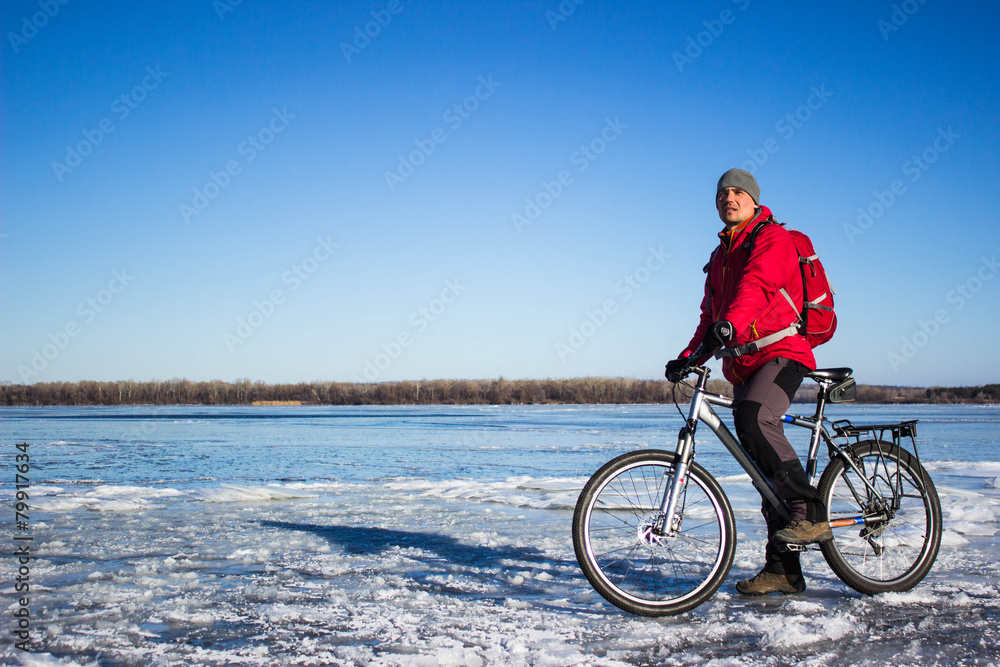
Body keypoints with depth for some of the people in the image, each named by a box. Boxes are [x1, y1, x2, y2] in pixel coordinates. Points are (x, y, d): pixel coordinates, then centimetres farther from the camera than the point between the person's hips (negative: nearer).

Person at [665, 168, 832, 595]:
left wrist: (730, 324, -41)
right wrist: (688, 356, 9)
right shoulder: (720, 255, 22)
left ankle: (810, 513, -24)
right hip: (743, 365, 8)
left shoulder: (772, 239, -3)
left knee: (753, 418, -34)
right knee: (762, 464, 4)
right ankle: (782, 569, 9)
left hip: (782, 352, -7)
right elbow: (710, 315, 24)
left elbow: (756, 285, -23)